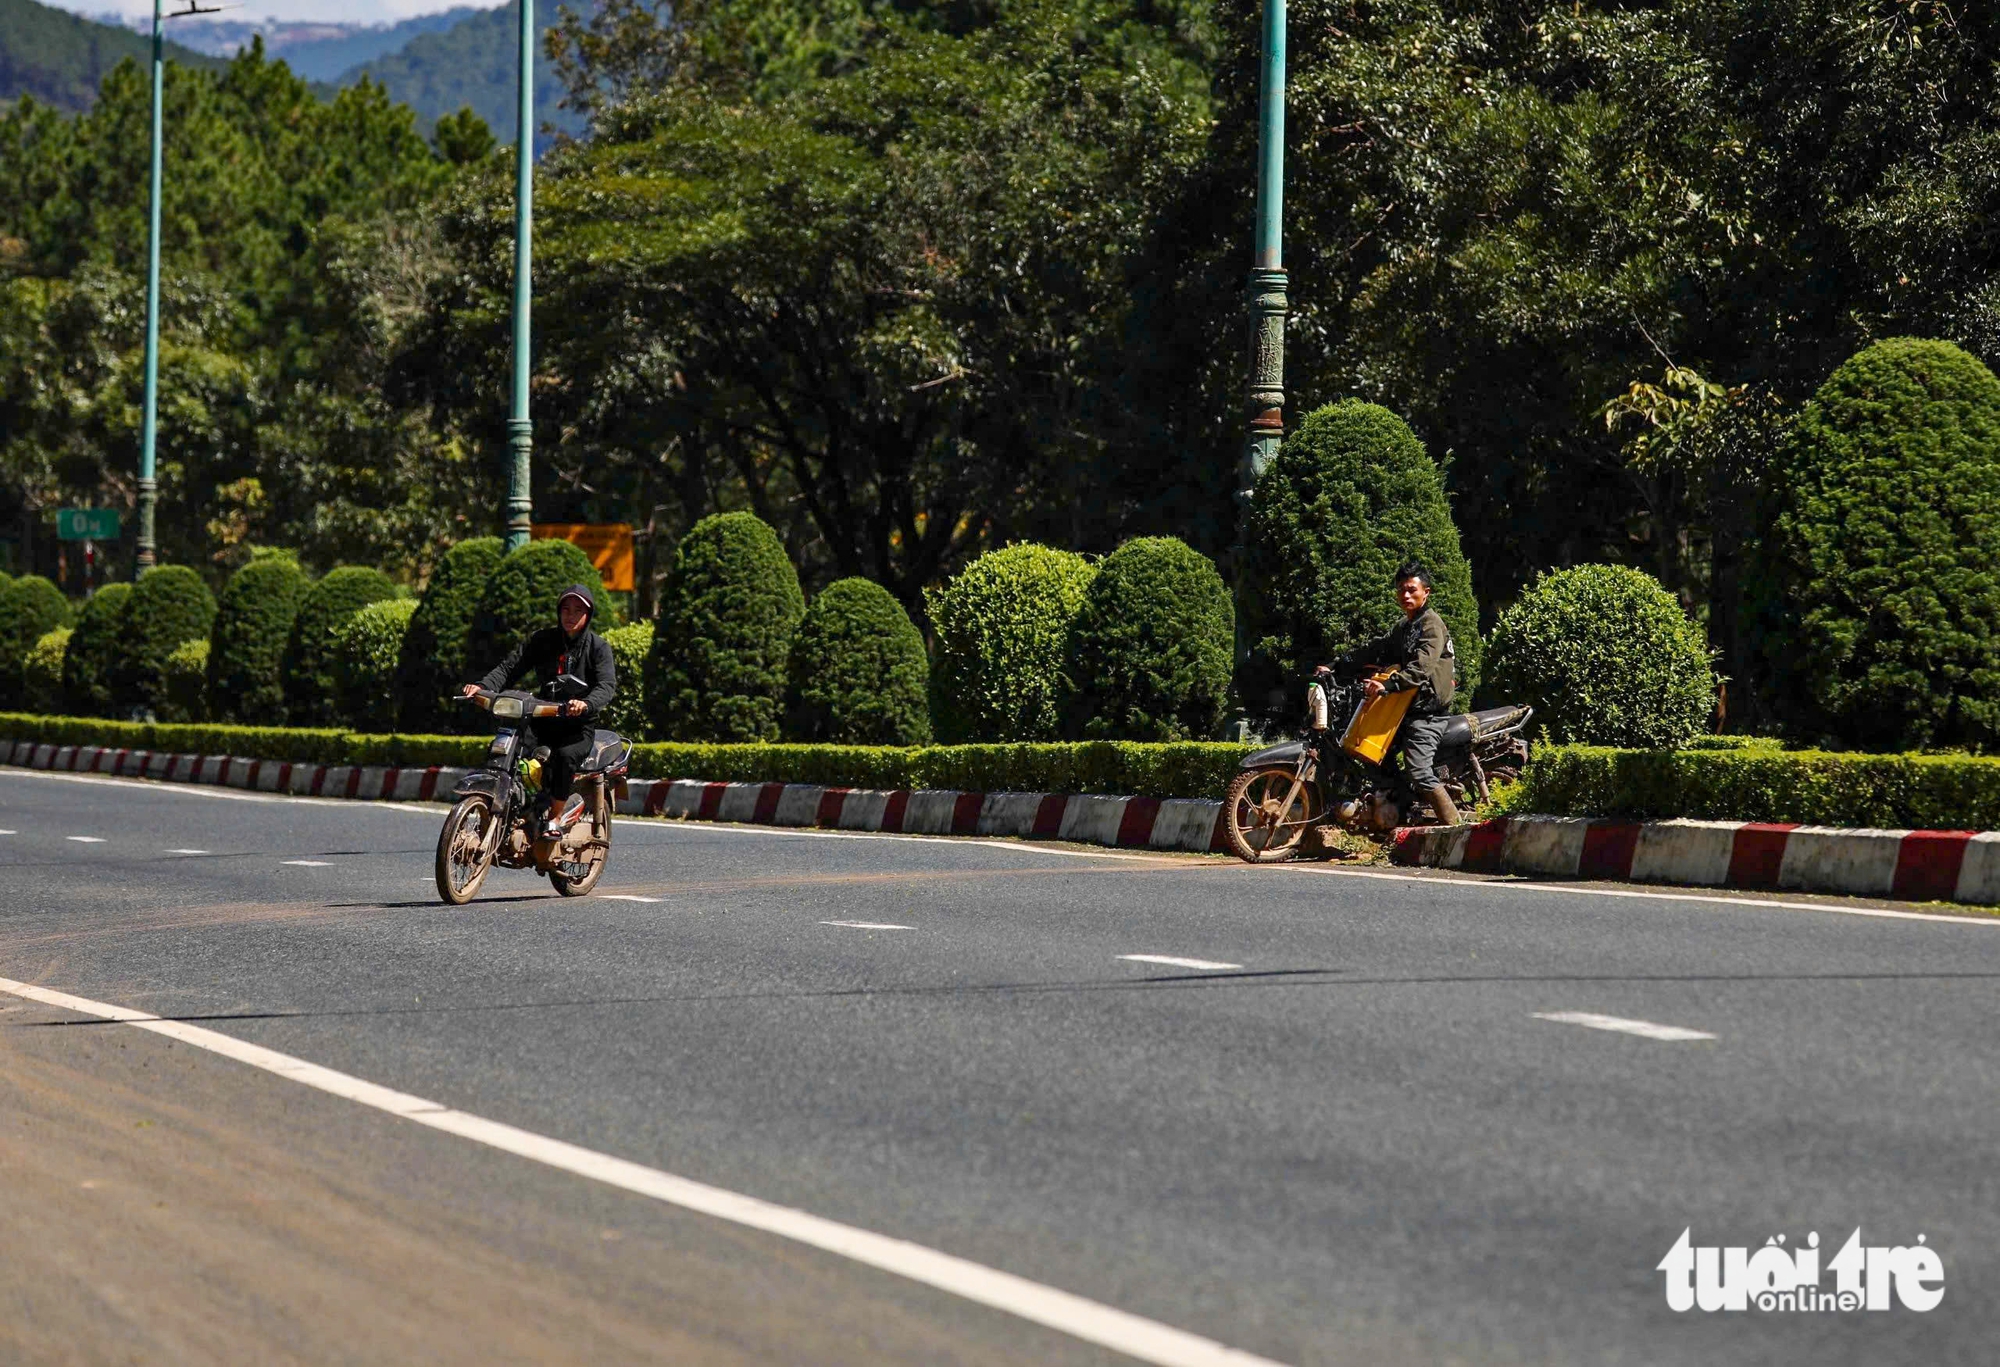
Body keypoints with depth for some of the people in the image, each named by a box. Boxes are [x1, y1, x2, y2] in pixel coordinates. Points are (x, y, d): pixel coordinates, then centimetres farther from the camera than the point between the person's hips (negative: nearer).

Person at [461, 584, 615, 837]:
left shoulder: (597, 647, -2)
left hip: (579, 725, -3)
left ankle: (556, 816, -16)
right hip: (543, 721, 3)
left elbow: (607, 685, -17)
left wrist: (586, 704, -40)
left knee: (564, 755, -35)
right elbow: (510, 666, 0)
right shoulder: (543, 640, 8)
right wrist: (483, 686, -21)